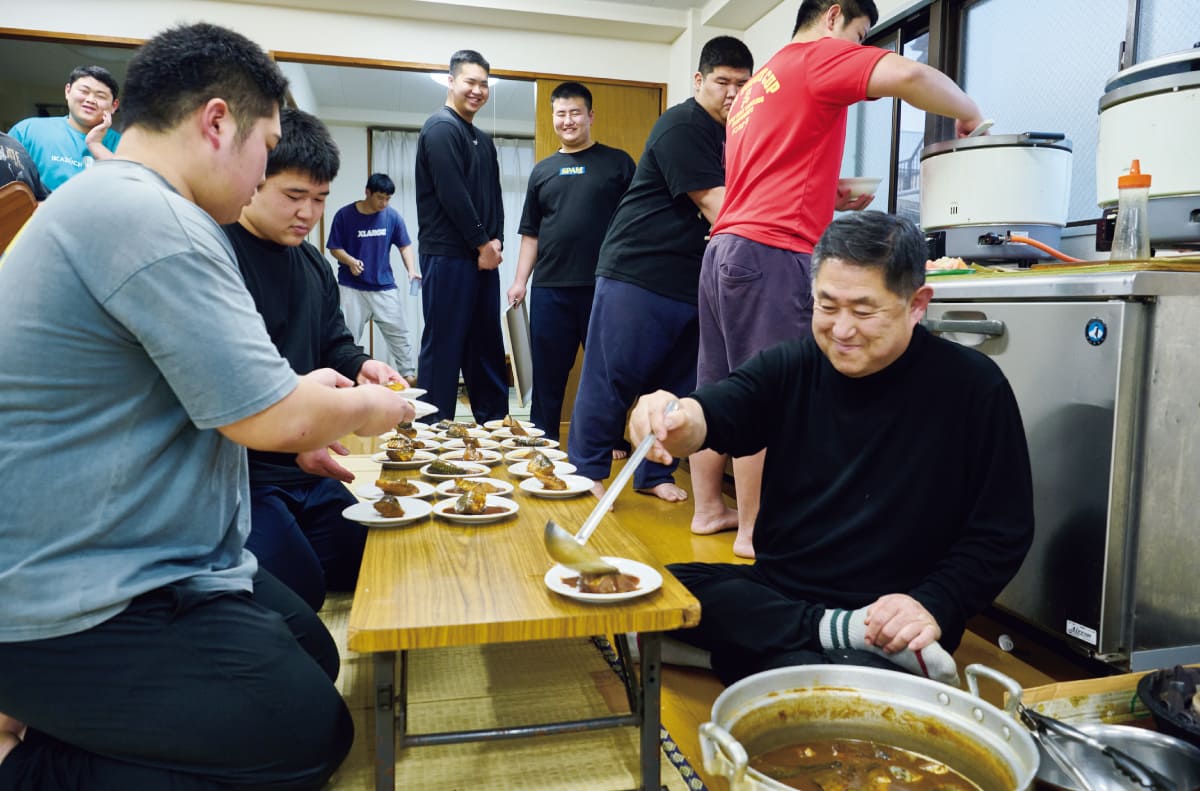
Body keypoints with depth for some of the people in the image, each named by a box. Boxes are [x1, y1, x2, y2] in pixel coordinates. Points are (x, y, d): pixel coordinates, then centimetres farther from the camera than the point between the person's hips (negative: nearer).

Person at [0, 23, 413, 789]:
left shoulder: (101, 202, 12)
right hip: (75, 609, -11)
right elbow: (277, 421, -24)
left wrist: (303, 395, 17)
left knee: (315, 657, 16)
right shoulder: (147, 217, -24)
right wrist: (373, 408, -5)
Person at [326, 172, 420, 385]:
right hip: (352, 288, -2)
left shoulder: (392, 216, -2)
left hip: (385, 287, 2)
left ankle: (409, 374, 14)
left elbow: (405, 245, 2)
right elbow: (334, 248, -2)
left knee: (398, 332, 4)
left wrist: (411, 270, -14)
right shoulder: (344, 215, -7)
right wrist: (350, 261, -22)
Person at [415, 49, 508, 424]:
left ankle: (495, 424, 21)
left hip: (483, 258, 9)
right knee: (443, 346, -4)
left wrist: (495, 240, 1)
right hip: (448, 256, -9)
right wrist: (482, 242, -11)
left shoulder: (482, 140, 20)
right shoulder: (441, 128, -7)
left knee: (487, 345, 12)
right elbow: (452, 193, -16)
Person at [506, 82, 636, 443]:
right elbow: (530, 233, 16)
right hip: (549, 290, 3)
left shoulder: (617, 163, 5)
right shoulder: (542, 170, 15)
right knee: (547, 371, 8)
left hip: (603, 286, -3)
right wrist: (520, 281, 8)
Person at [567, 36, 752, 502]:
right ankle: (588, 473, 9)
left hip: (692, 281, 8)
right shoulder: (682, 126, -9)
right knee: (612, 379, -2)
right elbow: (716, 206, -16)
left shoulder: (734, 137, 16)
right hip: (638, 272, -8)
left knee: (675, 384, 9)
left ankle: (655, 475, 19)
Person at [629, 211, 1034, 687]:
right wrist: (676, 421, -40)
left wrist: (934, 608, -18)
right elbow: (716, 414, -16)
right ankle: (838, 633, -19)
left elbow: (1002, 535, -3)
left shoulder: (972, 386, -6)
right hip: (776, 595, 5)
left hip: (889, 626, -5)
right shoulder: (789, 367, 2)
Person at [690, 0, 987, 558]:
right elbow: (908, 76, -16)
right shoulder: (818, 56, 1)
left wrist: (826, 199, 26)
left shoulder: (756, 86, 27)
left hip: (725, 246, 9)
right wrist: (967, 112, 0)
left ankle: (707, 509, 18)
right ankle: (754, 531, -1)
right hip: (772, 251, -9)